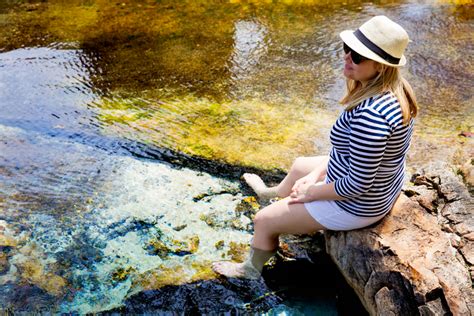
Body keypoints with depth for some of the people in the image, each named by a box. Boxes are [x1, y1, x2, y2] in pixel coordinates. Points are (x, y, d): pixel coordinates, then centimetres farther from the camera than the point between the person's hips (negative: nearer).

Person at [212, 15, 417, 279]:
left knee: (264, 221, 7)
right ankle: (275, 194, 67)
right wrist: (316, 174, 1)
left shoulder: (370, 115, -39)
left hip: (356, 204, -9)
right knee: (300, 165, 32)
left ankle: (251, 270, 38)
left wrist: (311, 193, -16)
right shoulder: (392, 89, -7)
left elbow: (357, 184, -33)